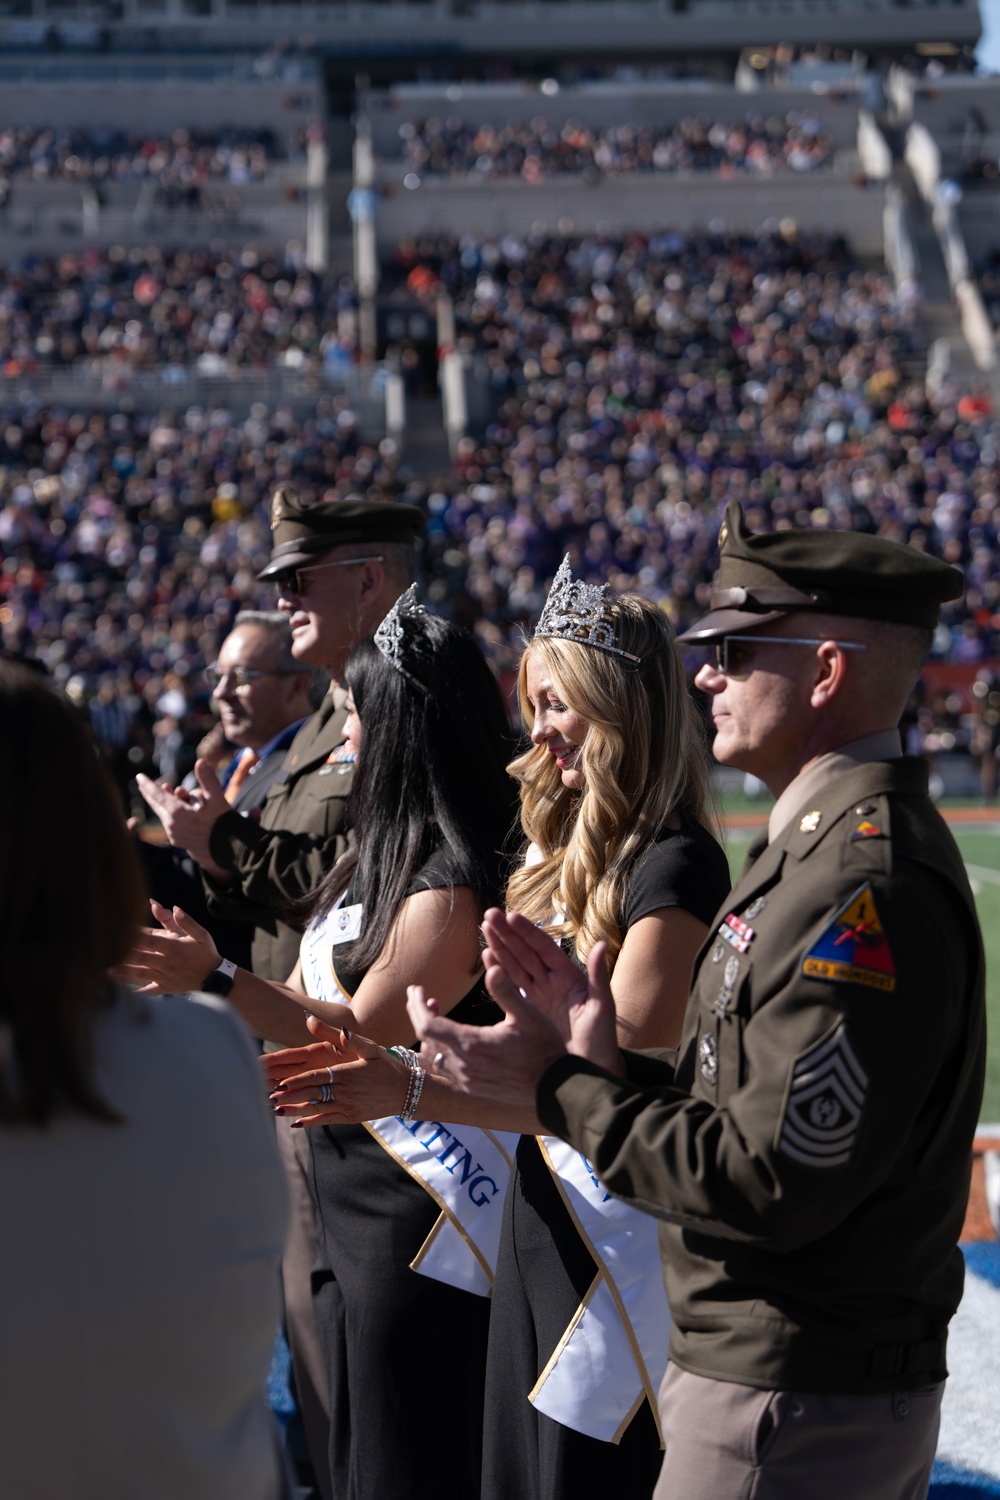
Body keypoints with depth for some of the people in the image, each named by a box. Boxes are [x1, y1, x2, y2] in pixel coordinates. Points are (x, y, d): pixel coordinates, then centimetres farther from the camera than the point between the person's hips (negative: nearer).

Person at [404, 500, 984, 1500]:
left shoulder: (865, 890, -23)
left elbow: (768, 1187, -25)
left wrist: (557, 1087, -17)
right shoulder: (827, 843, 12)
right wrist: (602, 1059, 0)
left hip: (792, 1413, -10)